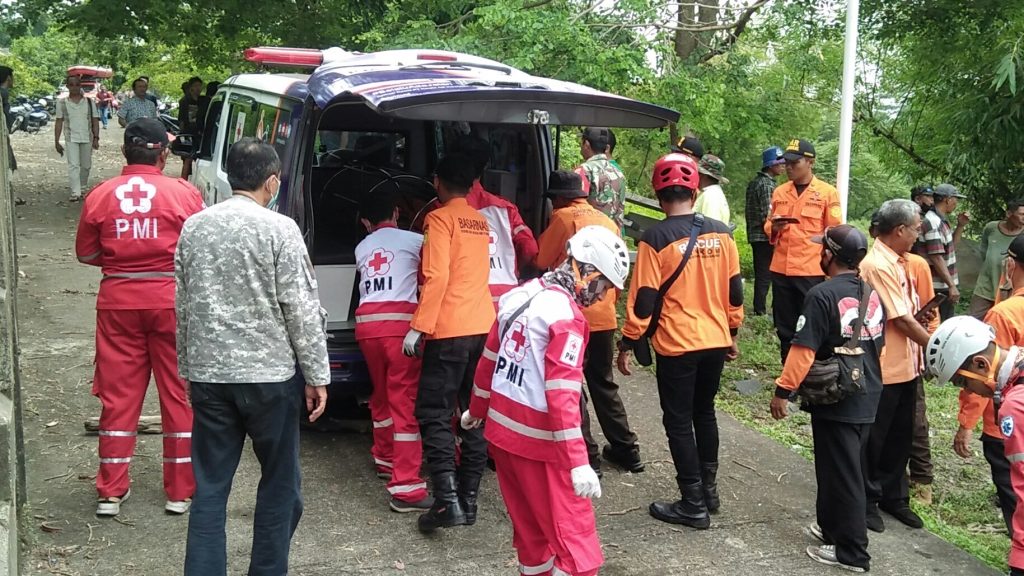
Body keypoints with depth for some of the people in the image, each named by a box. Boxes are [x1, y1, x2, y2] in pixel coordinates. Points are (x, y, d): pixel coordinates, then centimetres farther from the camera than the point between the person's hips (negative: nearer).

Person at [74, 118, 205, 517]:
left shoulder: (100, 196, 1)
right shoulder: (184, 194, -7)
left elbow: (86, 253, 9)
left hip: (118, 303, 2)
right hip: (171, 301, -2)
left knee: (118, 396, 11)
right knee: (179, 395, 8)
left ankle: (111, 491, 17)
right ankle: (180, 491, 14)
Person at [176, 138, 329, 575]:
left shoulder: (194, 227, 6)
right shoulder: (279, 229, -10)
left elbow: (182, 305, 12)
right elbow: (302, 310, -11)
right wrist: (317, 375, -4)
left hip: (208, 374, 4)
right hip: (270, 374, -4)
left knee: (210, 487, 10)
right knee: (280, 484, 13)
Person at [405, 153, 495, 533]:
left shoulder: (440, 218, -7)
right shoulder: (480, 221, 15)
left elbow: (437, 276, -17)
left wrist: (418, 327, -15)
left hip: (450, 329, -7)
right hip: (483, 326, 7)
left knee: (434, 414, -3)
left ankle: (447, 501, -11)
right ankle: (469, 498, 15)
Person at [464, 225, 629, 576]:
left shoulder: (521, 294, 7)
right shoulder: (566, 316, -18)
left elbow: (489, 360, 16)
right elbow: (562, 396, -23)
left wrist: (477, 410, 29)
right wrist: (578, 463, -23)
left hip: (501, 431, 8)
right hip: (538, 442, -8)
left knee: (531, 530, 19)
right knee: (575, 538, -2)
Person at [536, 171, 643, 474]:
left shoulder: (563, 217, -6)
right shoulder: (607, 221, 12)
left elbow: (542, 259, 0)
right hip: (605, 315, 6)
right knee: (603, 382, 18)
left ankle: (586, 455, 5)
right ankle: (626, 449, 22)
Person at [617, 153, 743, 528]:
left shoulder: (655, 238, -14)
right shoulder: (720, 233, 0)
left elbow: (643, 299, -13)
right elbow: (734, 289, 7)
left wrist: (627, 344, -4)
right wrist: (732, 332, 20)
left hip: (677, 346, -5)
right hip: (716, 342, 5)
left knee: (679, 422, 7)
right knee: (704, 412, 22)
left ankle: (694, 505, 12)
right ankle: (709, 488, 32)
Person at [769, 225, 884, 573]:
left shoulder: (823, 295, -19)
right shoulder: (873, 294, 5)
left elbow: (803, 350, -21)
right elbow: (878, 346, 15)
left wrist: (783, 390, -13)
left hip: (835, 401, -8)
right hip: (868, 398, 8)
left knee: (840, 475, 2)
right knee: (847, 469, 21)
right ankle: (833, 527, 35)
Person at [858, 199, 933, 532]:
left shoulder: (898, 262, 10)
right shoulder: (878, 265, -21)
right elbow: (901, 319, -20)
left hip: (906, 366, 9)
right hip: (883, 370, -9)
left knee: (900, 437, 18)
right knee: (874, 439, 6)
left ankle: (893, 496, 31)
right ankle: (867, 501, 19)